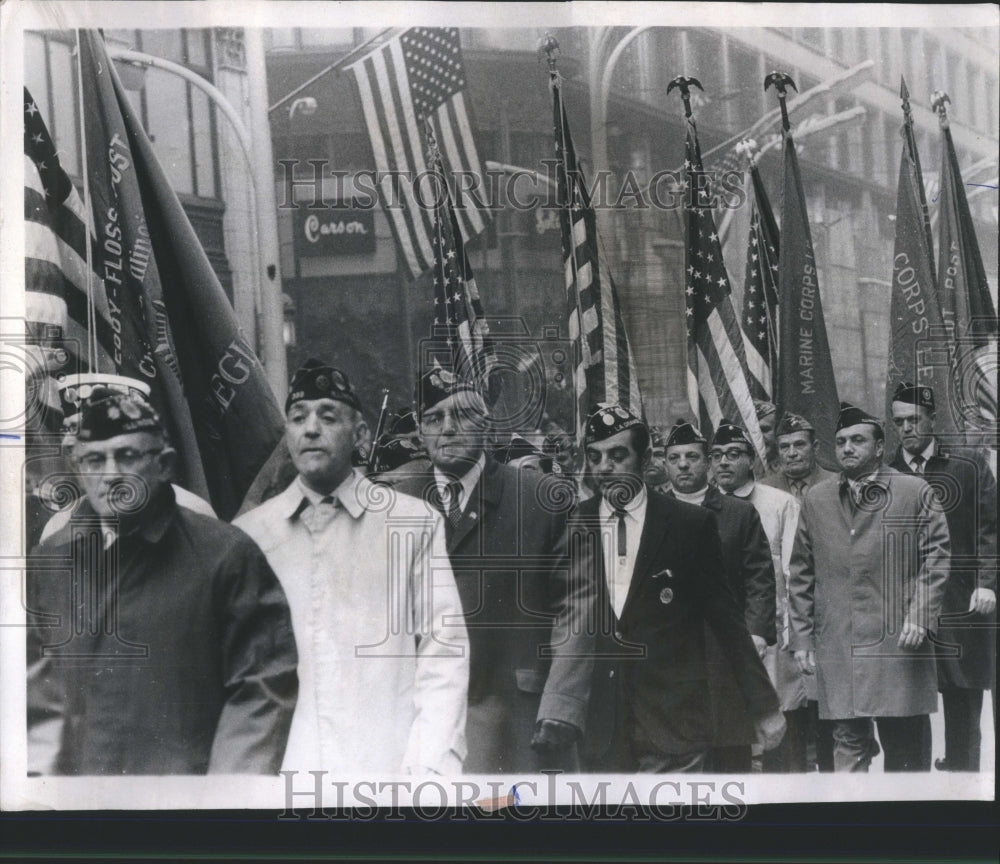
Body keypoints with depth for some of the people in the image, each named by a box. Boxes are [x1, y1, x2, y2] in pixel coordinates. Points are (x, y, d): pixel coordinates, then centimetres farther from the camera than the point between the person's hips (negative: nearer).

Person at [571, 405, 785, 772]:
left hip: (674, 725, -2)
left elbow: (726, 618, 3)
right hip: (598, 726, 2)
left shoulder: (692, 524, -1)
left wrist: (764, 706, 4)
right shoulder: (571, 527, 4)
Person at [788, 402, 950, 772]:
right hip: (835, 648, 2)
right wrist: (802, 637, 9)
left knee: (905, 743, 5)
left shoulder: (915, 492, 5)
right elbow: (801, 575, 14)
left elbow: (936, 558, 2)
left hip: (898, 644, -2)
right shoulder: (815, 500, 12)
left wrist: (919, 616, -9)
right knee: (848, 742, 2)